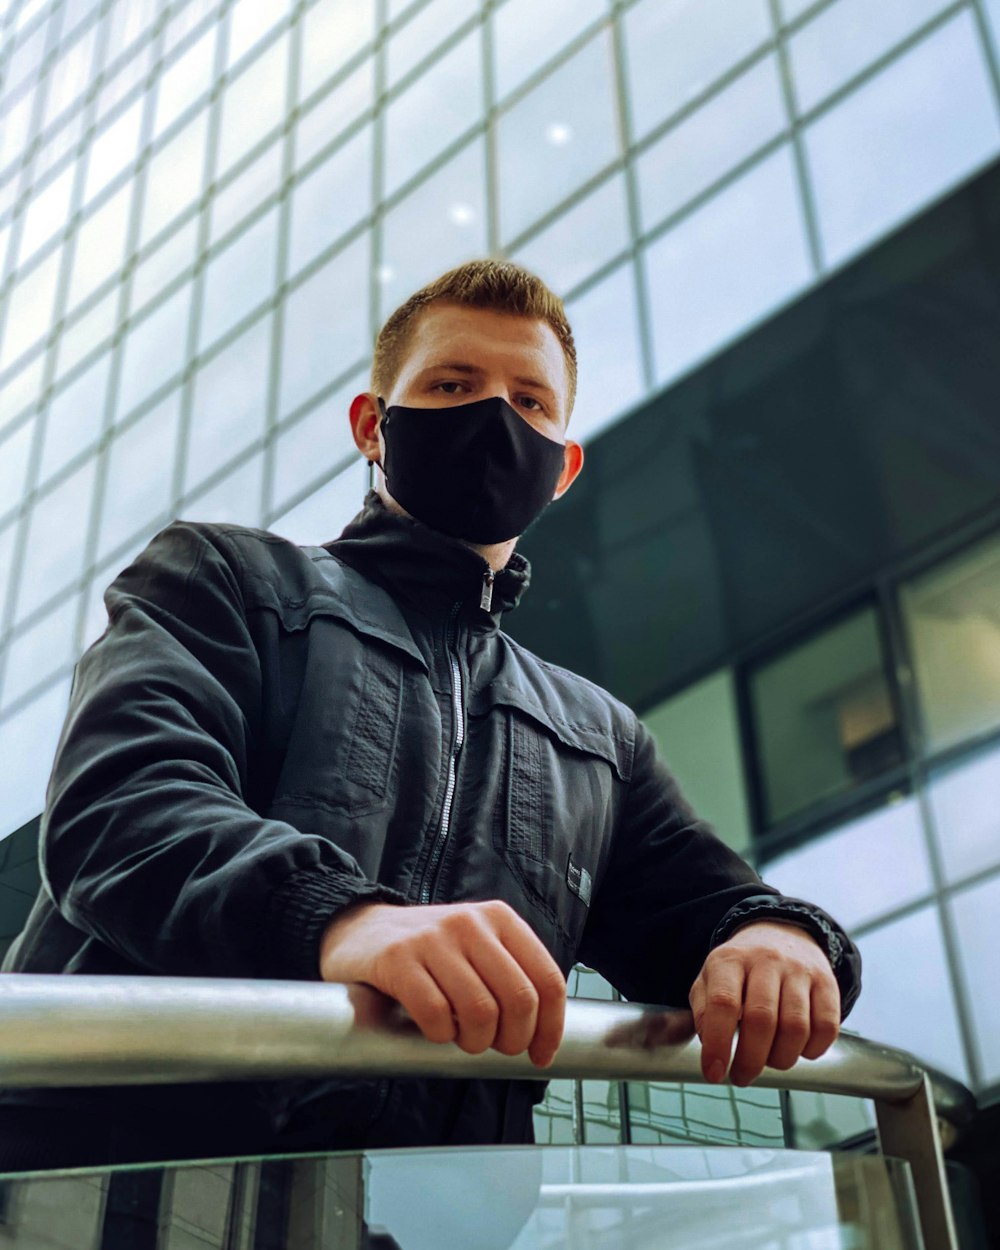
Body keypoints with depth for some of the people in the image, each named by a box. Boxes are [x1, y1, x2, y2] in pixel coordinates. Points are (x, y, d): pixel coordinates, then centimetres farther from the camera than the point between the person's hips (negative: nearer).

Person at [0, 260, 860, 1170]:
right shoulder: (225, 578, 13)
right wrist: (333, 914, -25)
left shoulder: (599, 736, 26)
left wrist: (774, 937, -8)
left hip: (433, 1197, 4)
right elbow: (120, 797, -4)